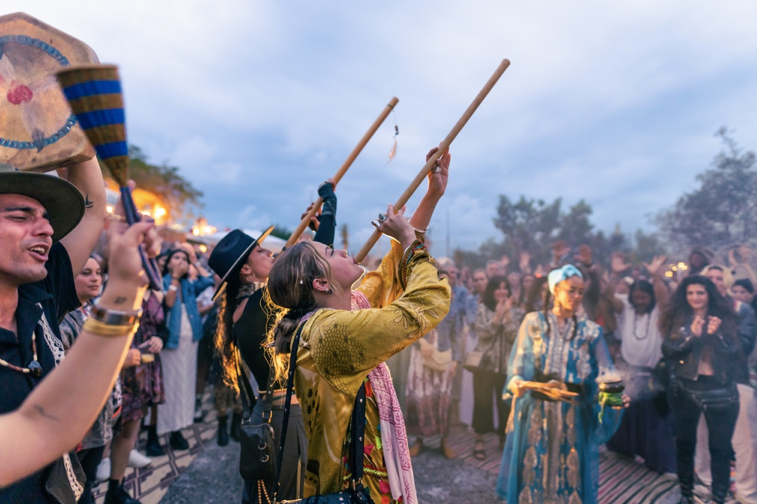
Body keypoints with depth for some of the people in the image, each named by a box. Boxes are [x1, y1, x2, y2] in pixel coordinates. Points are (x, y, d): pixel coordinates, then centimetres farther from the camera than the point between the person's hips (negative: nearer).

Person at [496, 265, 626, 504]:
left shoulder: (590, 330, 2)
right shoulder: (533, 322, -2)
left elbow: (604, 371, -6)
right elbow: (519, 363, -4)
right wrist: (516, 383, -24)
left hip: (573, 414, 1)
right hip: (536, 410, -1)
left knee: (570, 470, 10)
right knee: (533, 468, 9)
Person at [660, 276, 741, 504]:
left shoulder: (724, 318, 2)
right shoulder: (677, 318, 1)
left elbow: (733, 352, -5)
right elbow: (667, 350, -8)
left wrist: (716, 334, -22)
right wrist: (692, 336, -22)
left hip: (719, 391, 0)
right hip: (685, 389, 1)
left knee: (720, 447, 3)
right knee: (684, 444, 10)